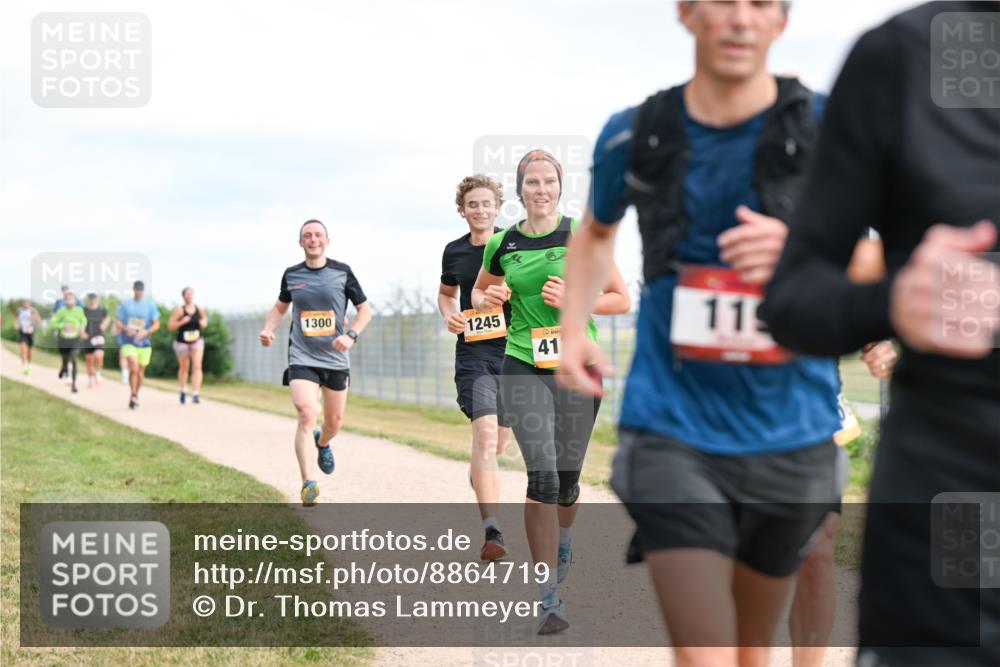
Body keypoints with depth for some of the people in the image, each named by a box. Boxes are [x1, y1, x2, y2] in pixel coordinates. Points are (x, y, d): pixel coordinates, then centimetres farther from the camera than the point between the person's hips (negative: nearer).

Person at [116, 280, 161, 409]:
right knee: (134, 368, -18)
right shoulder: (125, 304, 3)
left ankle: (136, 396, 28)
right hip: (128, 341, -2)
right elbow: (118, 321, 4)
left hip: (144, 342, 2)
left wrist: (146, 332, -16)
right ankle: (133, 396, -8)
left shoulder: (150, 305, 2)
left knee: (141, 370, 9)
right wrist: (126, 329, -16)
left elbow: (156, 324, 1)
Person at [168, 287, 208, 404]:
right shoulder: (179, 310, -10)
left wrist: (203, 323, -6)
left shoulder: (200, 309, -1)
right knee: (183, 367, 15)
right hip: (182, 341, -1)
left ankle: (196, 394, -18)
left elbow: (205, 320, 17)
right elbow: (170, 326, -8)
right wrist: (181, 322, -23)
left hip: (197, 341, 1)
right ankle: (183, 391, 39)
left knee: (197, 366, -14)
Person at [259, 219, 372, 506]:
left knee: (334, 422, 12)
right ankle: (307, 483, -22)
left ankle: (322, 443, 49)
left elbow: (365, 310, 5)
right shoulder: (291, 275, 3)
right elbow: (280, 306, 21)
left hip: (336, 359, 1)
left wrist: (351, 335, -12)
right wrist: (268, 328, 2)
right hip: (302, 357, -1)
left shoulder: (341, 272, -1)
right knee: (306, 414, -21)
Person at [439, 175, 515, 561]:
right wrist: (448, 315, 4)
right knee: (485, 434, -18)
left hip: (512, 353, 0)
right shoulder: (454, 252, 7)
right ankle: (491, 533, -22)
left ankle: (481, 473, 52)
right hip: (473, 355, 0)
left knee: (500, 440, 12)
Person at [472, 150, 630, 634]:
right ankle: (549, 597, -10)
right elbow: (479, 291, 22)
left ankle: (563, 538, 47)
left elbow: (621, 300, 1)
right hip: (523, 368, 0)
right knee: (542, 473, -14)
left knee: (567, 479, 10)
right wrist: (487, 300, -2)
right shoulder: (503, 245, 4)